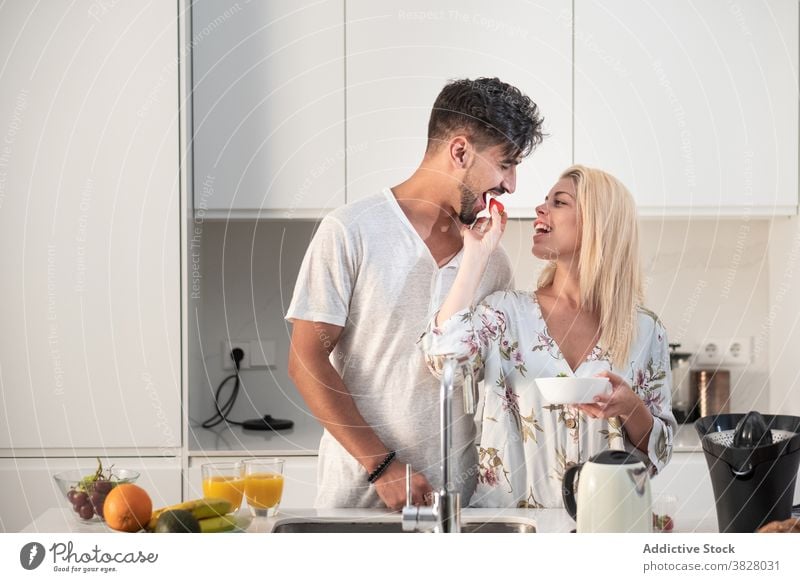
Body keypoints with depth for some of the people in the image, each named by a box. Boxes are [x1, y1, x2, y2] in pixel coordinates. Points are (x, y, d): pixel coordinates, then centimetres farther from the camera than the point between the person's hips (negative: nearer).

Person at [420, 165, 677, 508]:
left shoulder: (645, 331, 6)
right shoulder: (506, 312, 4)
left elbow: (657, 452, 11)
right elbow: (444, 359, -17)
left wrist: (630, 407, -11)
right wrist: (476, 255, -7)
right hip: (507, 521, -2)